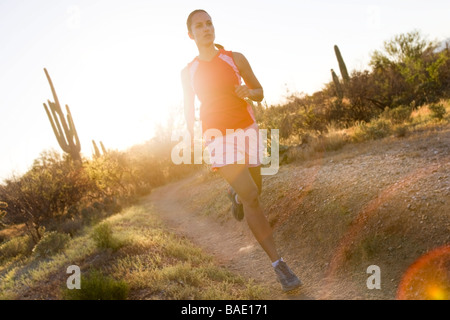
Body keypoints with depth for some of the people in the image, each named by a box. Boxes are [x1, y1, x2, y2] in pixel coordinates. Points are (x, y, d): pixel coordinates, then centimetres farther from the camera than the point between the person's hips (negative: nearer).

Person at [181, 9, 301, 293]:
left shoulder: (235, 58, 2)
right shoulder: (188, 72, 3)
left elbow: (260, 93, 7)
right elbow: (189, 108, 15)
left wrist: (248, 92, -16)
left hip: (246, 130, 2)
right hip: (217, 136, -2)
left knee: (254, 190, 14)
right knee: (251, 197, -18)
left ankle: (235, 194, 54)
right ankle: (279, 264, -13)